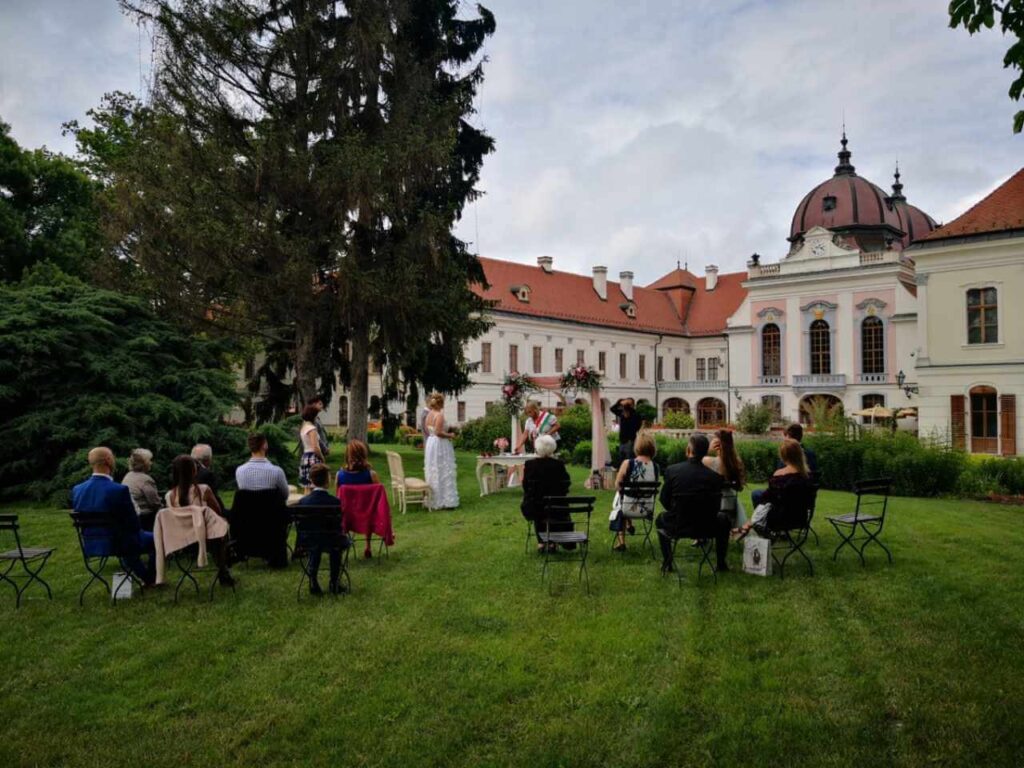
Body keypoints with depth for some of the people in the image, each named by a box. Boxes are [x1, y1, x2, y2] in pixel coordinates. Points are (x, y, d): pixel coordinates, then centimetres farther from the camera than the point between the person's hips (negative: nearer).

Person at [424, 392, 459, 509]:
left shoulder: (429, 415, 8)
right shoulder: (440, 415, -17)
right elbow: (438, 432, -24)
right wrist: (450, 435, -10)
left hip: (430, 443, 9)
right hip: (440, 445, -9)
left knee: (433, 473, 13)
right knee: (443, 473, -3)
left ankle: (434, 501, 19)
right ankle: (444, 501, -1)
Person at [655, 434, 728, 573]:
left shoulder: (672, 470, -12)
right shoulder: (715, 477, -13)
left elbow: (664, 500, -1)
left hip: (677, 527, 0)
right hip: (705, 528, 0)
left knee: (661, 518, 35)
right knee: (723, 520, 32)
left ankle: (667, 563, 36)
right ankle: (721, 563, 37)